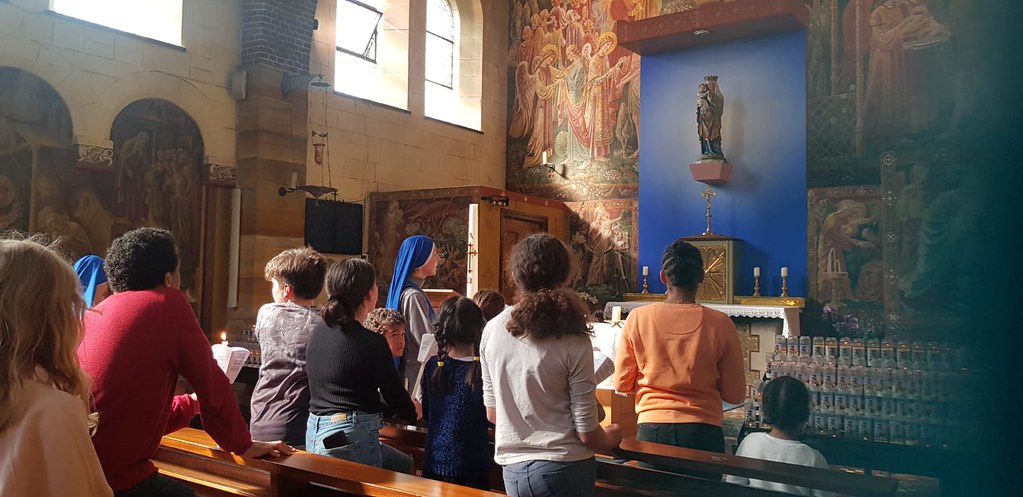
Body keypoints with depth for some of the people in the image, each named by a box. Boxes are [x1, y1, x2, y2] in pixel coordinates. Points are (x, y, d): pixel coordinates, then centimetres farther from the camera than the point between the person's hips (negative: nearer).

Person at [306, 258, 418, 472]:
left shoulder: (317, 334, 7)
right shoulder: (372, 343, -15)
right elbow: (396, 397, -7)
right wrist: (415, 412, 16)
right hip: (350, 438, -8)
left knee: (405, 464, 18)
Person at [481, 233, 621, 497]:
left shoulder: (492, 330, -5)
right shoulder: (574, 341, -17)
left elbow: (492, 412, 6)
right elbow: (586, 432, -11)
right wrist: (611, 439, 10)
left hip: (513, 468, 4)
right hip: (564, 467, -4)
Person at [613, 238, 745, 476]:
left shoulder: (637, 318, -6)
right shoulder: (720, 323, -8)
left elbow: (622, 384, 2)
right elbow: (735, 394, -1)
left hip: (652, 430, 1)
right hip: (703, 432, 0)